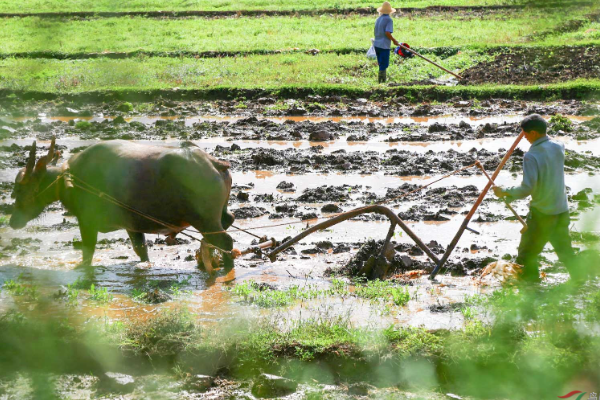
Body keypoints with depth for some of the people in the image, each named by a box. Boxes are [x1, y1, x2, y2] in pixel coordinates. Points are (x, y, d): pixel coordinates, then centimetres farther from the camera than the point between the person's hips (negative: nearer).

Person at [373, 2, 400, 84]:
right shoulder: (389, 20, -12)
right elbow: (387, 33, -21)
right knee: (383, 66, -3)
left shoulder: (378, 19, 11)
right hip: (384, 46, -7)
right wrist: (394, 40, -7)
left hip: (376, 45, 7)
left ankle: (383, 80, 22)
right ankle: (381, 83, -4)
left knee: (382, 65, 17)